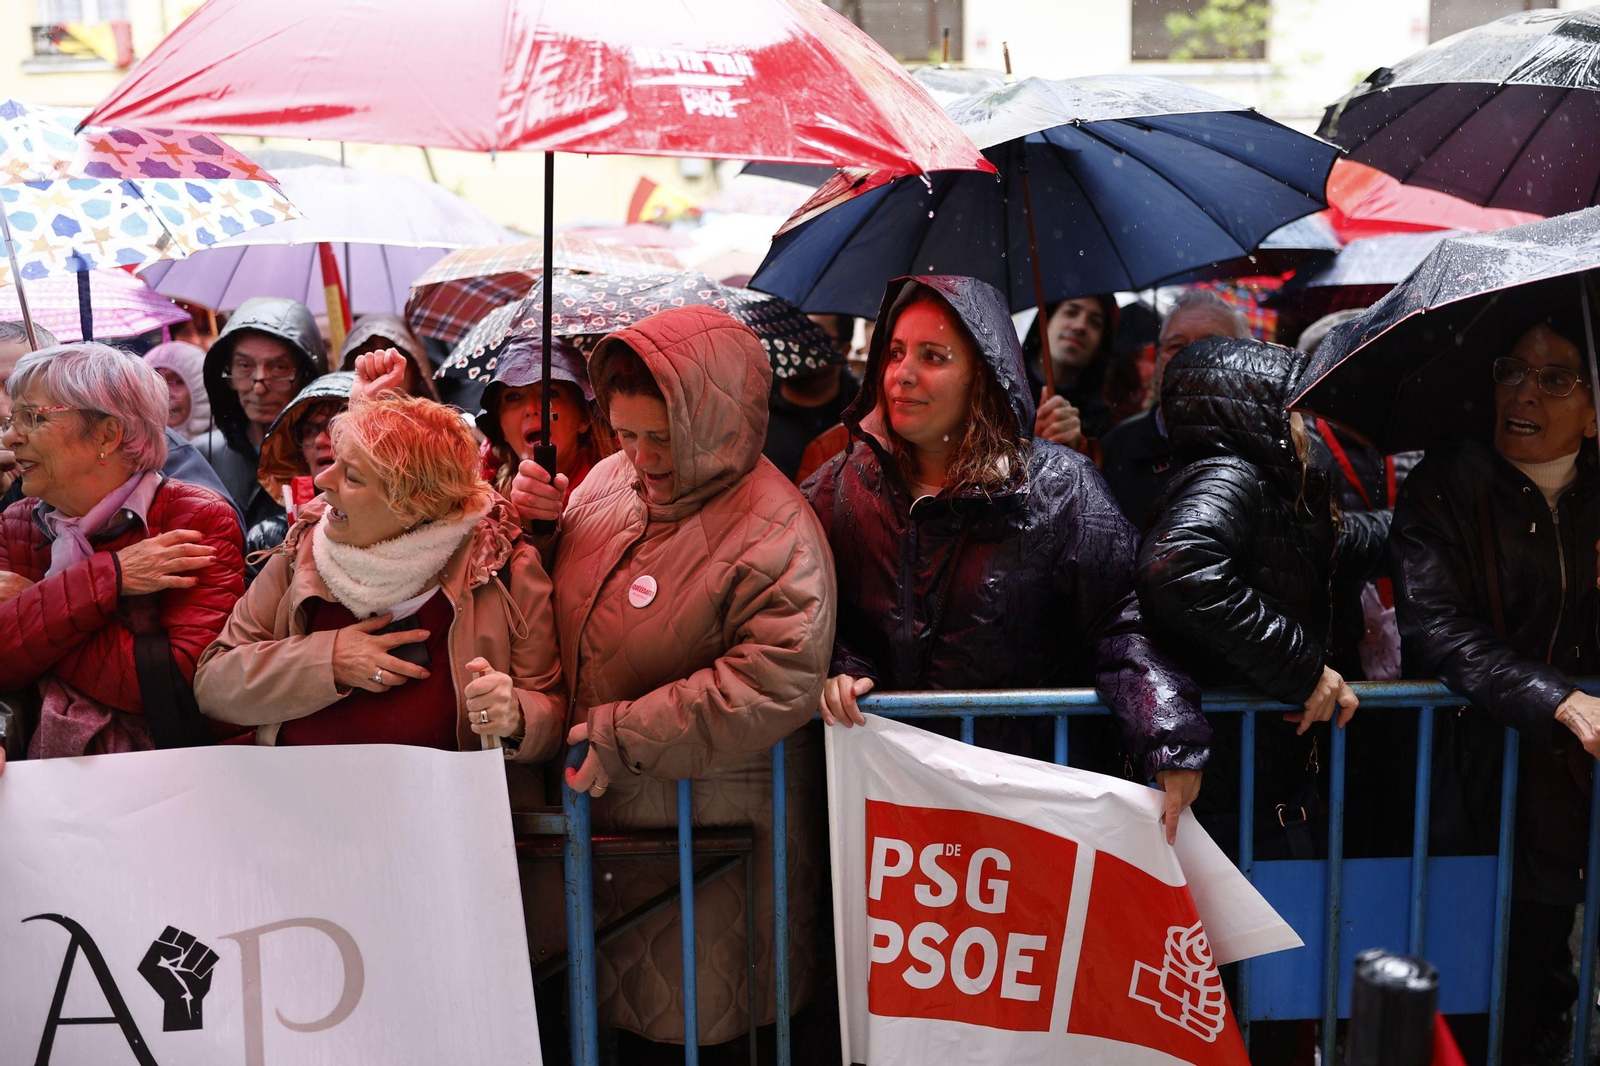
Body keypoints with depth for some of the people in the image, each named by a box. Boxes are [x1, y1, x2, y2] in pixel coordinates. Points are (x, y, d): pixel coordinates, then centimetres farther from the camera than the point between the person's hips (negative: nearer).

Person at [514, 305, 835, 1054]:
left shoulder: (775, 534, -20)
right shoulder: (609, 481, 2)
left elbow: (772, 688, -28)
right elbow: (561, 607, 18)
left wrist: (622, 736, -25)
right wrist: (536, 524, -4)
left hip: (713, 827, -6)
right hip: (607, 807, 7)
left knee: (700, 1020, 11)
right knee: (622, 1001, 22)